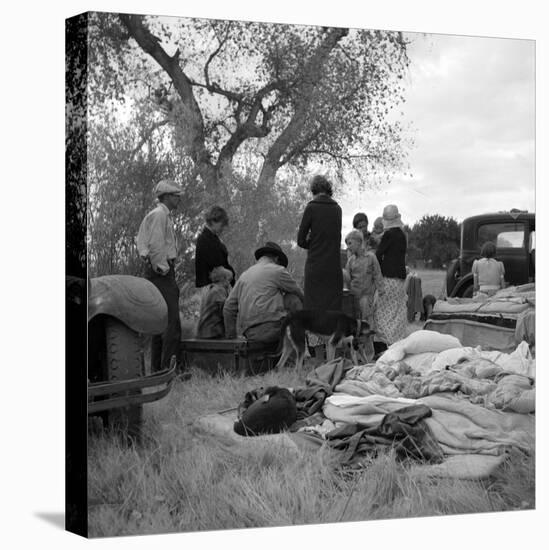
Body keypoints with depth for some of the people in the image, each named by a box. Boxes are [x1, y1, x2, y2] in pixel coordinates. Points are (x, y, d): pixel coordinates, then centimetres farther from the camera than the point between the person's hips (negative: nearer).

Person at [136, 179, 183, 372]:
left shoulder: (163, 215, 22)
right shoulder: (159, 214, -9)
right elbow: (155, 244, -20)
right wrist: (162, 267, -15)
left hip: (157, 271, 11)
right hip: (162, 272, -11)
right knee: (172, 321, -14)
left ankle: (156, 368, 17)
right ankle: (168, 368, -16)